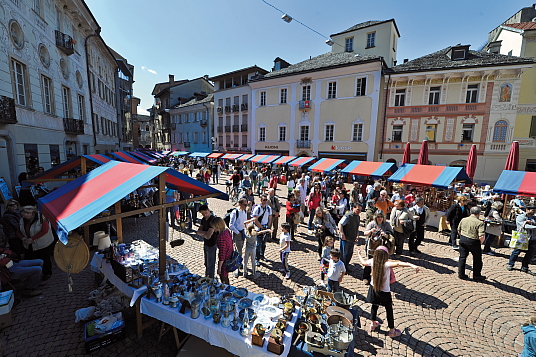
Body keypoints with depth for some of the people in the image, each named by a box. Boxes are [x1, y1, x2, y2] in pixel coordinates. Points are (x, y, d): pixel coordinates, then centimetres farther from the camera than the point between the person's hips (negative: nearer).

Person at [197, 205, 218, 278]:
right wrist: (205, 232, -19)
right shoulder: (204, 219, 2)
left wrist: (202, 233, -11)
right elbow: (198, 232, 0)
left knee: (210, 265, 7)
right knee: (206, 264, 24)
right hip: (205, 244, 8)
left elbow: (208, 236, -30)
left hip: (212, 245, -8)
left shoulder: (213, 220, -26)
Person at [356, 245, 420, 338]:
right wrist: (412, 265, -59)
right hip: (384, 292, -5)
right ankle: (392, 331, 34)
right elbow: (398, 264, -49)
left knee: (374, 306, 25)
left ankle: (373, 324, 44)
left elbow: (363, 262, 5)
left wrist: (359, 253, 22)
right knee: (389, 310, 17)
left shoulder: (372, 261, -14)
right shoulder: (386, 264, -29)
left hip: (373, 289, 5)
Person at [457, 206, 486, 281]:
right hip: (473, 242, -4)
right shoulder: (479, 223, -15)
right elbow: (481, 237, -21)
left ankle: (461, 274, 20)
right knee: (477, 259, 16)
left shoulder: (463, 220, 1)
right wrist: (480, 243, -3)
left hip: (462, 240, 4)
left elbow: (459, 231, 10)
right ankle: (476, 275, 28)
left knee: (462, 257, 14)